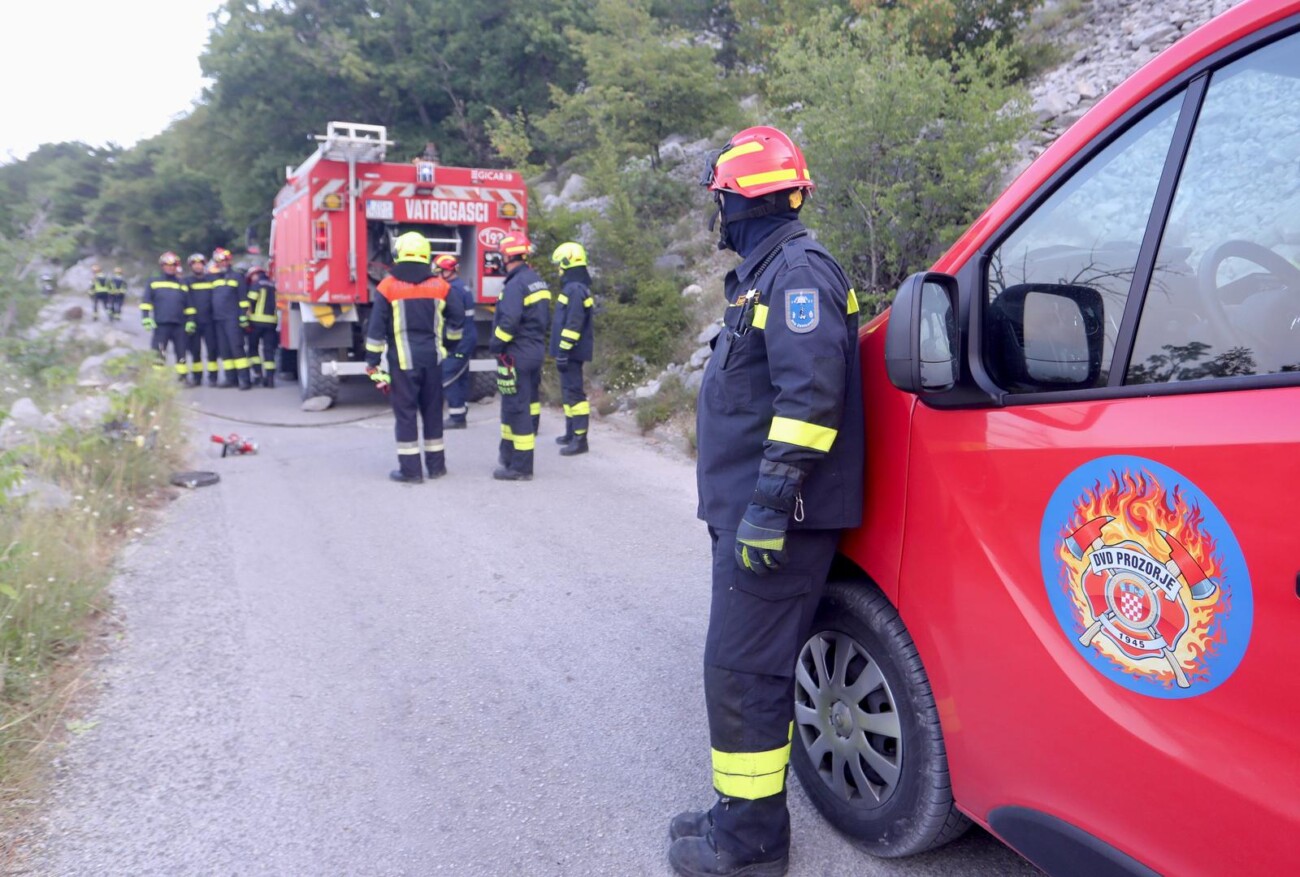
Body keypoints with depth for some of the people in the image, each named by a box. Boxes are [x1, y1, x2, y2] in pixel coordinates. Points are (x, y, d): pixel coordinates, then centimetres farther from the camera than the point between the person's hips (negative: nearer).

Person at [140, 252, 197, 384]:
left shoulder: (182, 285, 16)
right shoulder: (153, 283, 9)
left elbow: (189, 306, 14)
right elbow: (146, 302, 5)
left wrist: (190, 321, 6)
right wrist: (146, 318, -6)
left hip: (179, 325, 2)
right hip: (161, 325, -2)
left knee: (181, 353, 4)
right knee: (158, 353, -3)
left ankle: (182, 377, 11)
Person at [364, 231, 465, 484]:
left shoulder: (388, 287, -5)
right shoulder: (438, 286, 3)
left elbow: (376, 329, -6)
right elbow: (457, 317, 9)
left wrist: (372, 363, -1)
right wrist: (451, 343, 27)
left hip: (403, 360, -3)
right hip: (432, 358, 3)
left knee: (405, 413, 2)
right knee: (433, 410, 13)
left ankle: (410, 469, 3)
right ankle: (436, 465, 20)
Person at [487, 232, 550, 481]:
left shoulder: (516, 285, -17)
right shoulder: (537, 281, 12)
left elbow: (508, 322, -25)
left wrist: (495, 344, -12)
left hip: (517, 355, -10)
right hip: (536, 350, 10)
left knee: (516, 408, -4)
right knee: (529, 404, 15)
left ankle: (520, 467, 0)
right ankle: (509, 456, 29)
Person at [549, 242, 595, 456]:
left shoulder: (575, 289, -17)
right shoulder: (574, 287, 16)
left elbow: (573, 325, -23)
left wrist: (563, 350, -22)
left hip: (571, 351, -11)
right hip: (571, 351, 11)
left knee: (573, 392, -9)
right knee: (568, 390, 17)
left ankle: (580, 440, -8)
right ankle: (571, 434, 26)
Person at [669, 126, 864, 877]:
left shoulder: (797, 269, -13)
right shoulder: (768, 271, 19)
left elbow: (810, 396, -24)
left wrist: (770, 501, -27)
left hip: (773, 519, -10)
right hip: (750, 511, 10)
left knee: (741, 671, -4)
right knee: (746, 666, 16)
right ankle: (742, 815, 28)